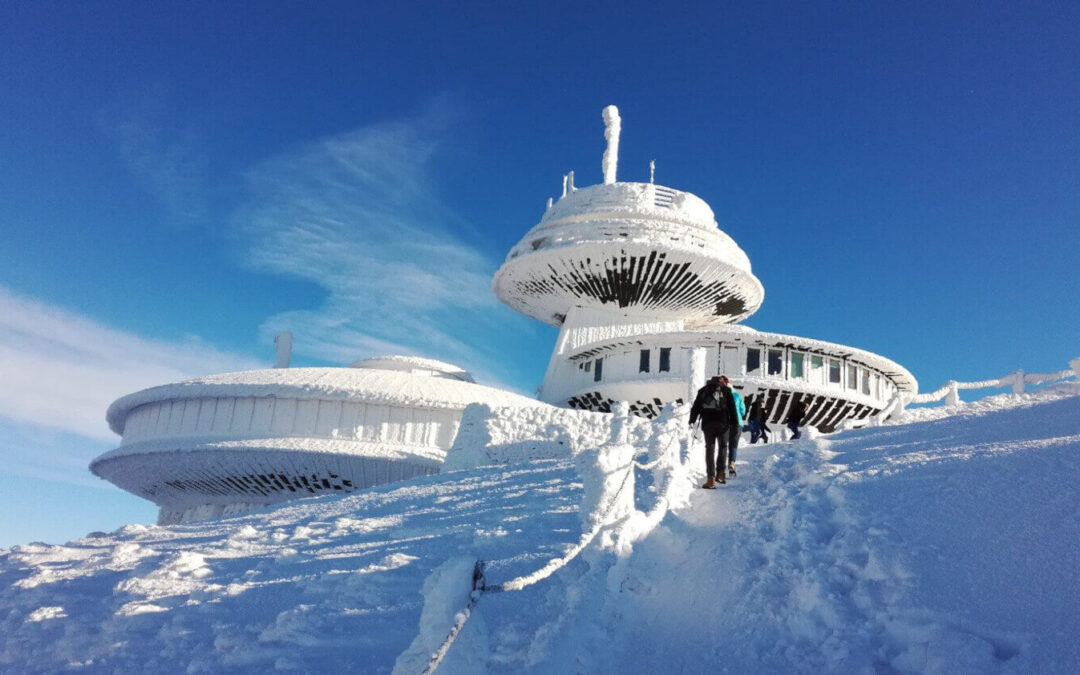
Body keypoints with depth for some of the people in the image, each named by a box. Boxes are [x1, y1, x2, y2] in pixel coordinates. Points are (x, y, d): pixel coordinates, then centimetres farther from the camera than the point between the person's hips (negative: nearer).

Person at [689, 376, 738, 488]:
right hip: (723, 423, -1)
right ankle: (721, 472, 4)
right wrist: (734, 423, 2)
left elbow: (695, 407, 10)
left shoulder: (703, 391, 14)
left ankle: (711, 478, -6)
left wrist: (692, 421, 10)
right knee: (722, 446, 16)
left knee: (710, 449, 2)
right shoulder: (726, 391, 11)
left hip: (708, 424, 1)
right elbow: (732, 407, 3)